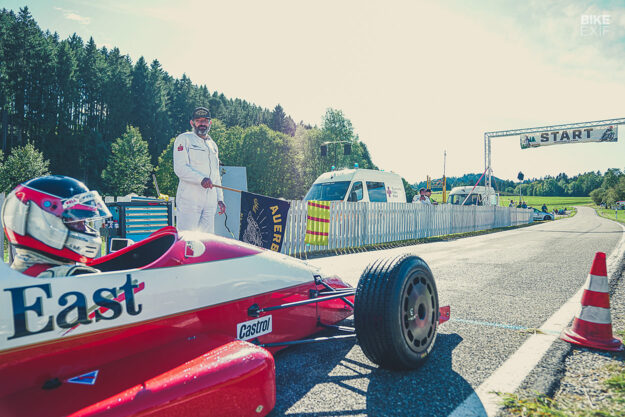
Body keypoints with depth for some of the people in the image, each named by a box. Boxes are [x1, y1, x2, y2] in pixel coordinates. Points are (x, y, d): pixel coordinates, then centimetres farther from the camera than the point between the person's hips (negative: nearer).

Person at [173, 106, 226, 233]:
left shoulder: (213, 145, 24)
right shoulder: (184, 139, 4)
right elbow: (180, 168, -10)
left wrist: (219, 198, 19)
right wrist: (201, 179, -24)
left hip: (210, 201, 6)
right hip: (189, 198, -6)